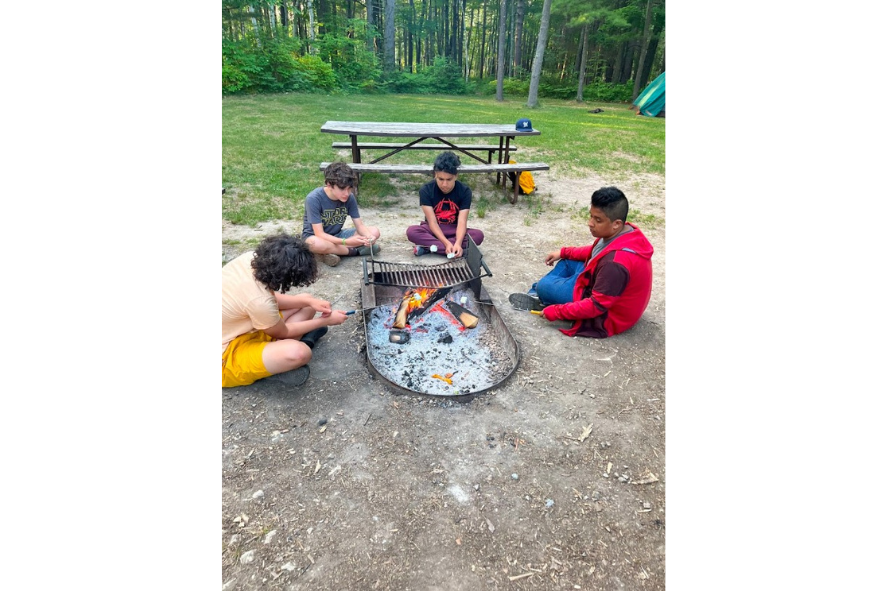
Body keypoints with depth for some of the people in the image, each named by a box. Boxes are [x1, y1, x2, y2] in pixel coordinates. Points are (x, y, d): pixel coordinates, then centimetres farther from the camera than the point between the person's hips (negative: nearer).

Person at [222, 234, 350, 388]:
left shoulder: (251, 258, -15)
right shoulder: (259, 300, -35)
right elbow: (283, 332, -13)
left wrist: (310, 301, -8)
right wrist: (326, 320, -4)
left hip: (234, 327, 9)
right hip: (226, 355, -9)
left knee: (306, 301, 8)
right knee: (298, 353, -36)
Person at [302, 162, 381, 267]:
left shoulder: (349, 197, -13)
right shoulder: (313, 199, -26)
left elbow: (359, 225, -9)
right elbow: (320, 234, -28)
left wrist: (369, 237, -33)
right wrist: (346, 242, -42)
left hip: (337, 235, 5)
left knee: (374, 232, -11)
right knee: (315, 243, -43)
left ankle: (330, 252, -16)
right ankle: (355, 251, -17)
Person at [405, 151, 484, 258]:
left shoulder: (464, 191, -13)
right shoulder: (426, 190, -16)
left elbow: (462, 221, -21)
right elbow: (432, 222, -21)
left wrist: (458, 243, -42)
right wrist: (447, 243, -38)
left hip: (454, 230, 2)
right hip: (433, 230, -1)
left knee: (478, 235, -29)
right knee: (411, 232, -32)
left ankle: (427, 246, -28)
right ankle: (455, 250, -34)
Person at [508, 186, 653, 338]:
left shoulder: (616, 263, -37)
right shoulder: (625, 231, -8)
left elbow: (596, 306, -29)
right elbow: (596, 252, 13)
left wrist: (557, 312, -22)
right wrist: (564, 252, 11)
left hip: (608, 314, -9)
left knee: (544, 286, -12)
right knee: (568, 261, 14)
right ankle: (536, 296, 19)